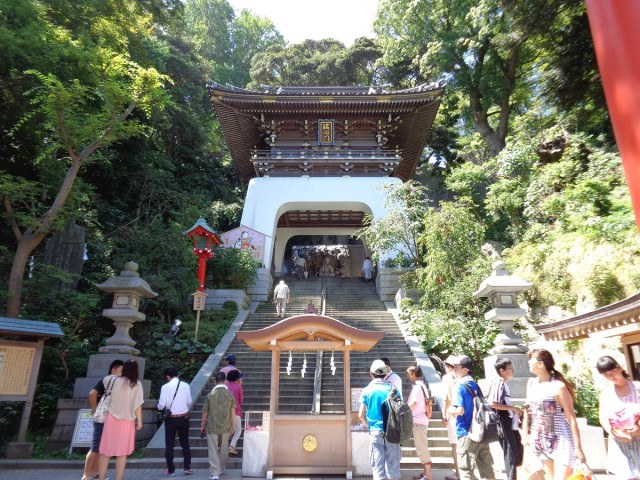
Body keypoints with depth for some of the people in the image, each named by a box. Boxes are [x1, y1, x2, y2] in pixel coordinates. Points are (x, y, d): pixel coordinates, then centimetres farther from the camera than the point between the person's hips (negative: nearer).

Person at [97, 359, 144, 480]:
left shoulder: (114, 380, -1)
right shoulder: (137, 385, -8)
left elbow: (104, 379, 20)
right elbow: (138, 404, -10)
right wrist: (139, 421, -4)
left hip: (112, 419, 2)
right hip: (127, 421, -2)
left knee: (106, 451, 10)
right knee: (122, 453, 7)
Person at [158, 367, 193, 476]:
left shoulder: (165, 387, -11)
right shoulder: (185, 386, -5)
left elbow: (161, 405, -11)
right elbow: (189, 402, 0)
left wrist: (159, 407, 11)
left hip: (171, 419, -2)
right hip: (184, 418, 2)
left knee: (169, 445, 11)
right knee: (185, 443, 15)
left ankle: (170, 470, 16)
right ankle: (187, 467, 16)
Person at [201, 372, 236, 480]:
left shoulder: (210, 395, -7)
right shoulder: (230, 394, -5)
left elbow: (205, 411, 1)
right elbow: (233, 411, -1)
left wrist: (203, 424, 15)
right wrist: (233, 425, 8)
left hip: (212, 426, -2)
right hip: (226, 426, 2)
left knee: (213, 450, 6)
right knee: (223, 449, 20)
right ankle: (220, 469, 35)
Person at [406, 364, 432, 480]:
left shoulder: (417, 387, -18)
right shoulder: (422, 385, 11)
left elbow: (412, 404, -19)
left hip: (418, 421, -10)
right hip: (421, 420, 10)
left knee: (421, 449, -2)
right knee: (422, 448, 16)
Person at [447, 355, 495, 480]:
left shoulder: (461, 387, -13)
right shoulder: (476, 386, 9)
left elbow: (460, 410, -21)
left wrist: (450, 410, -1)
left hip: (467, 434, -7)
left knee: (466, 470, 1)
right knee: (486, 467, 16)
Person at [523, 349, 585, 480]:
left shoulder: (558, 386, -17)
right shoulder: (531, 383, 2)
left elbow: (572, 418, -15)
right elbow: (528, 410, 12)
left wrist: (578, 447, -15)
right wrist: (525, 434, 13)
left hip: (561, 440, -6)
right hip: (541, 440, 6)